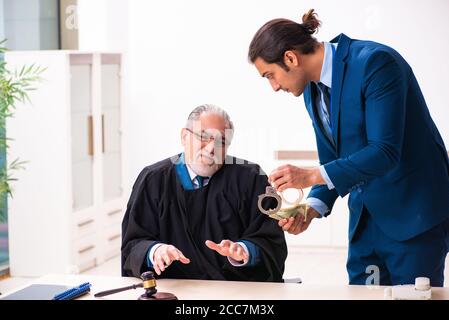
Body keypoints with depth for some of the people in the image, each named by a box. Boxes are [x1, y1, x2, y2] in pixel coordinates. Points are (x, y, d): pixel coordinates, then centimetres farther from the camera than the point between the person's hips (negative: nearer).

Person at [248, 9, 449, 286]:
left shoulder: (375, 62, -19)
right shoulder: (313, 89, 6)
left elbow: (385, 151, -24)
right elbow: (332, 161, 10)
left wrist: (312, 176, -27)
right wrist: (313, 208, -7)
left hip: (413, 211, -7)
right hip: (366, 214, 8)